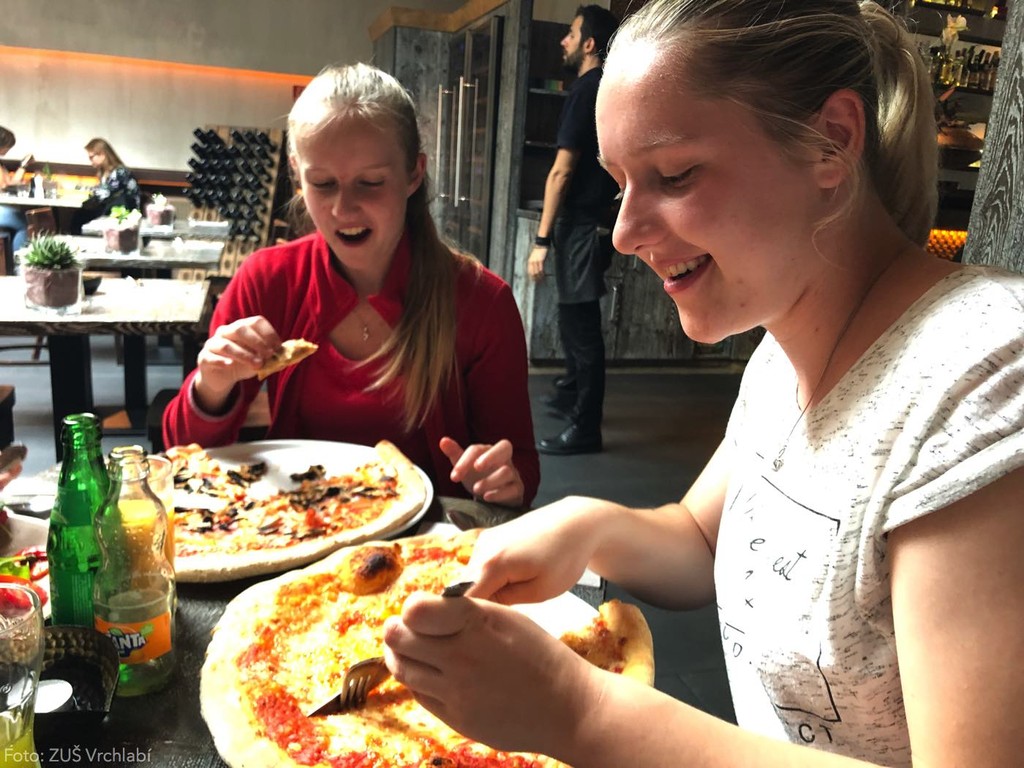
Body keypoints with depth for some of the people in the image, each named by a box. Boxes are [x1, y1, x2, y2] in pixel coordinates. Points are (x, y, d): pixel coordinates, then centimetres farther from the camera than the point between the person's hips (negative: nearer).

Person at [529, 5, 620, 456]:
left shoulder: (585, 91, -14)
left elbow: (562, 171, -19)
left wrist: (542, 238, -20)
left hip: (581, 221, -10)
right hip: (594, 216, 10)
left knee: (579, 320, -7)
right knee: (575, 313, 22)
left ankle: (585, 428, -2)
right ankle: (571, 392, 39)